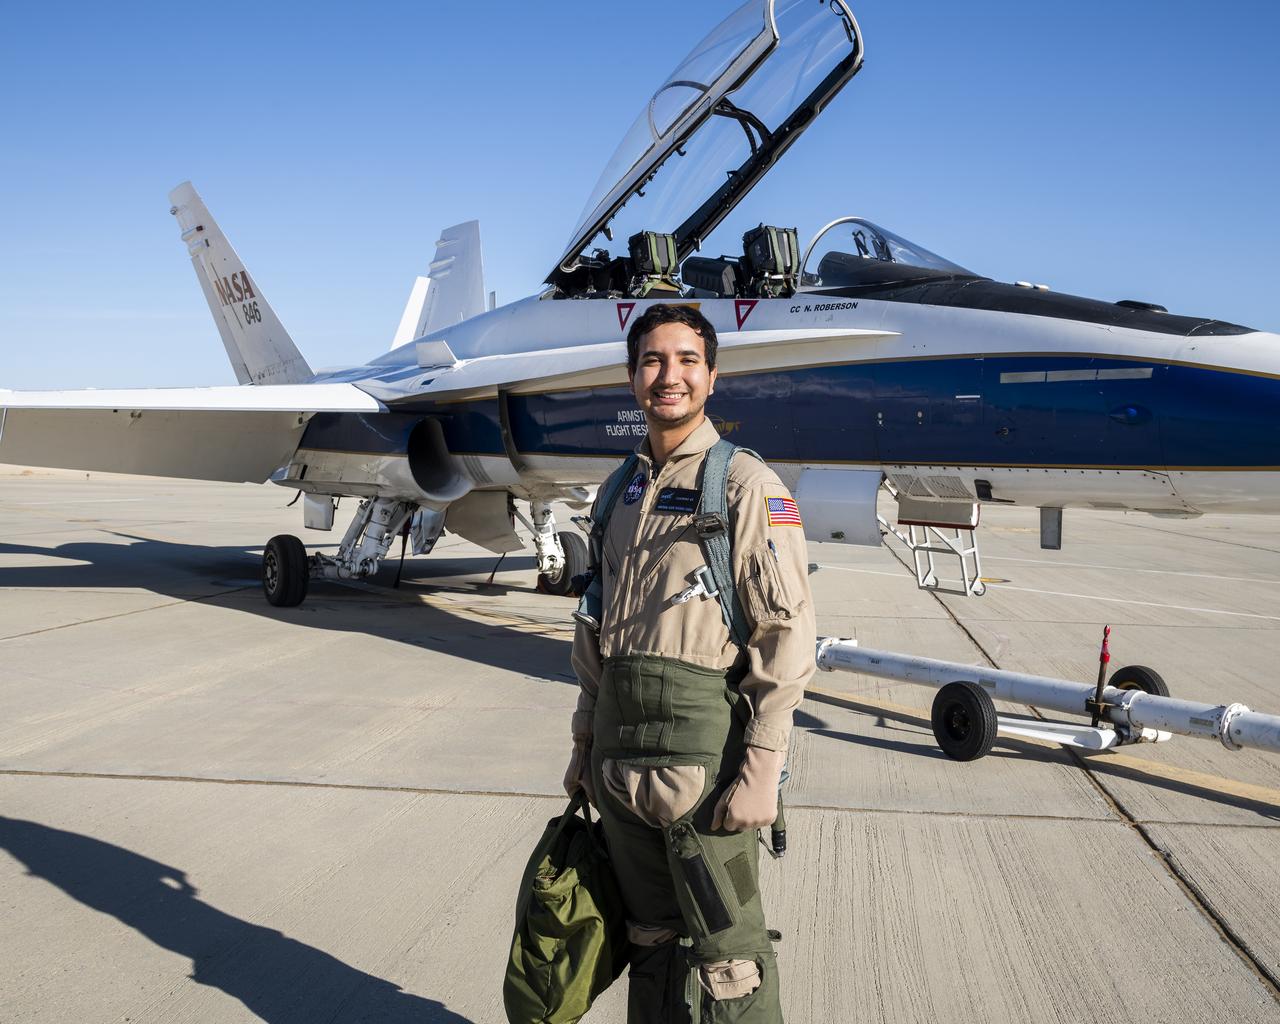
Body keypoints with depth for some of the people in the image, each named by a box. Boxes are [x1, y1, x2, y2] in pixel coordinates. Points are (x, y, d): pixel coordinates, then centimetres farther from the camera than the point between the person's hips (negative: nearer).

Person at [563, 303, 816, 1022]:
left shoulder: (747, 484, -7)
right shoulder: (621, 490, 14)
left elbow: (788, 631, -12)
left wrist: (761, 769, -16)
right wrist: (586, 738, 17)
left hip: (701, 746, -6)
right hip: (621, 754, 6)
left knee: (725, 950, 2)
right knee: (651, 936, 17)